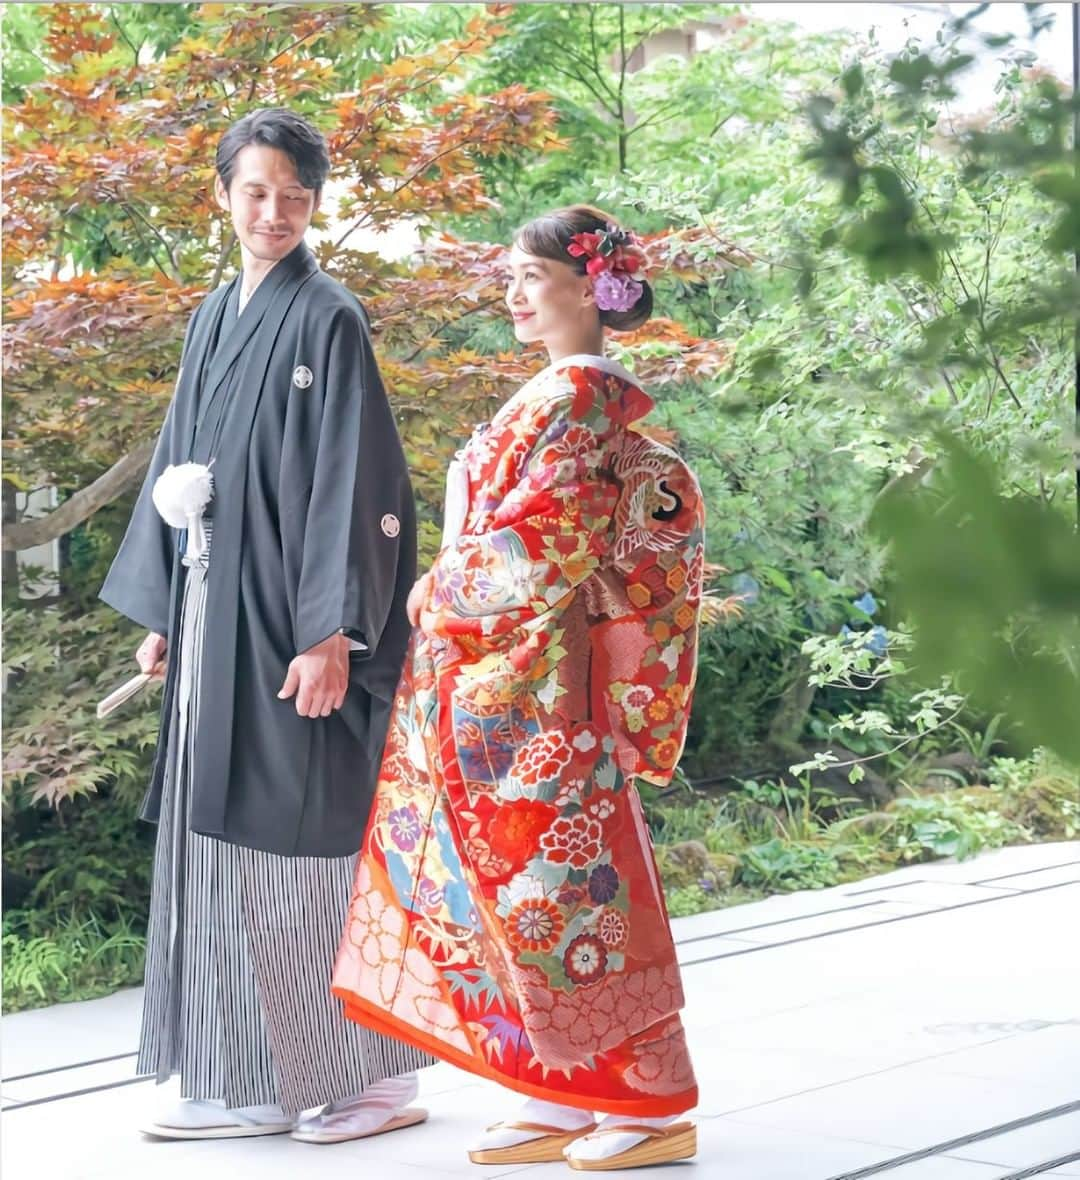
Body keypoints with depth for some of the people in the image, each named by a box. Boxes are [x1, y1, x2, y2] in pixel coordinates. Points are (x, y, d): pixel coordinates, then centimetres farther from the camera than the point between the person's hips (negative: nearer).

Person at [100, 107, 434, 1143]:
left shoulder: (328, 319, -7)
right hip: (212, 615, 7)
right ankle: (251, 1084, 15)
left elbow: (354, 483, -13)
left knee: (304, 840, -3)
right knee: (220, 842, 8)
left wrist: (331, 633, -18)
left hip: (285, 617, -7)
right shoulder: (214, 318, 14)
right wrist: (161, 612, 14)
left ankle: (380, 1072, 9)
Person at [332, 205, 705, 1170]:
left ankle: (658, 1105, 5)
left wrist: (440, 596, -8)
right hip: (499, 690, 9)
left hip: (530, 687, -9)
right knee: (530, 881, 10)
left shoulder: (576, 395, -13)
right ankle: (560, 1107, 16)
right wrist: (448, 593, 10)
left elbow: (537, 546, -19)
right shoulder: (564, 394, 16)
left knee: (565, 881, -4)